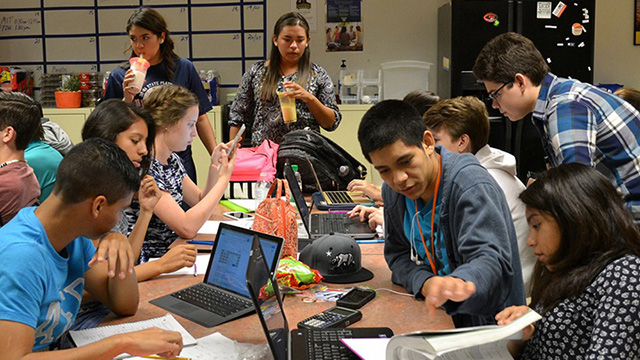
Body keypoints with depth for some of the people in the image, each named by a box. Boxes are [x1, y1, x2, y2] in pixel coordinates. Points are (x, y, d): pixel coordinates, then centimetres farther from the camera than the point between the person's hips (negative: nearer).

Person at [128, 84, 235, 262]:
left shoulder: (171, 160, 6)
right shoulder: (143, 166, -20)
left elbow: (201, 202, 16)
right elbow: (187, 228, -25)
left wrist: (215, 166, 1)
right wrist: (223, 180, -17)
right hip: (150, 265, -8)